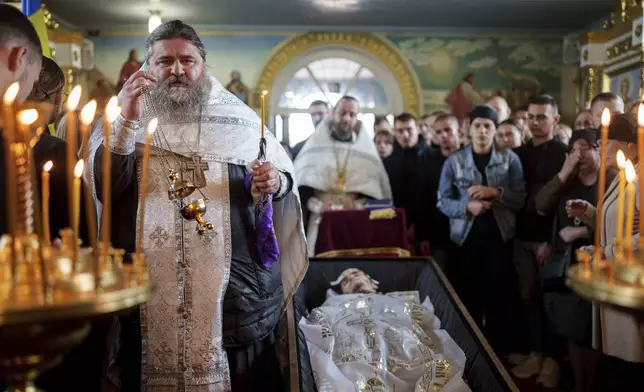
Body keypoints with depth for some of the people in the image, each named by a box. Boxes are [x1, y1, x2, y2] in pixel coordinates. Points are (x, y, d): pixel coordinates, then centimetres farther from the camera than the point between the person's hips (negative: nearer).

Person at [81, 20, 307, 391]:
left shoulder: (239, 120, 7)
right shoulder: (123, 119, 7)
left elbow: (287, 177, 10)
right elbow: (105, 189, -8)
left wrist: (276, 182, -12)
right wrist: (127, 120, -16)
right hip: (148, 289, 0)